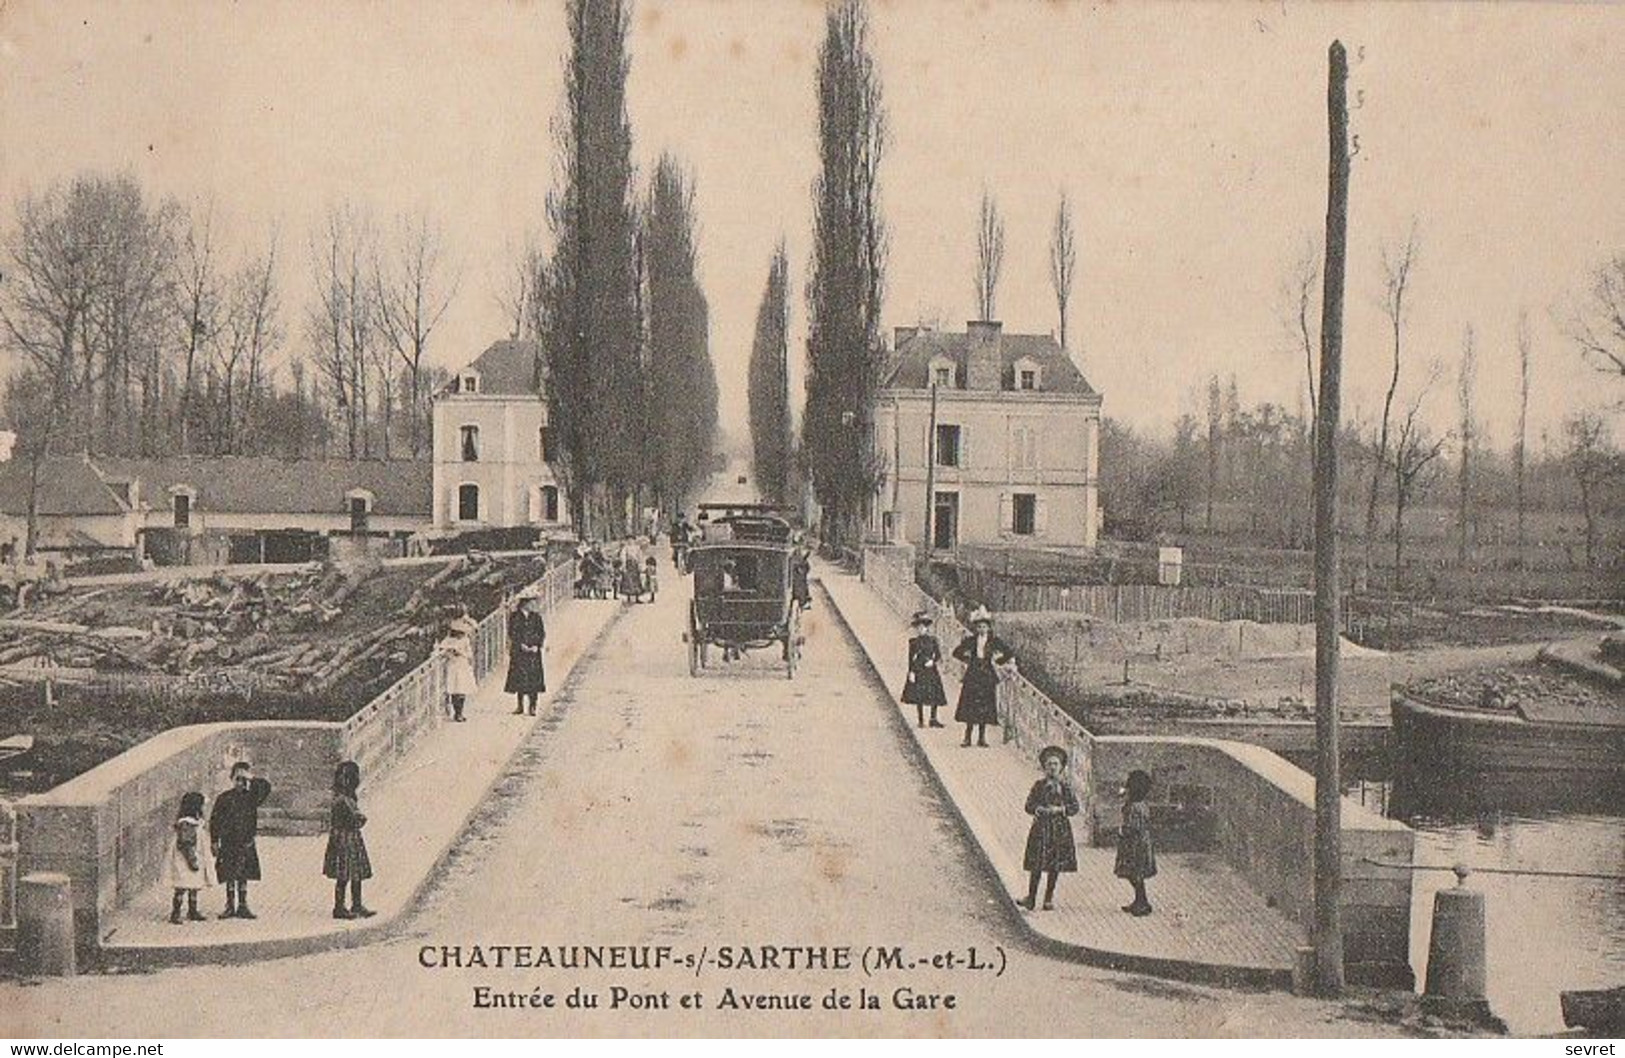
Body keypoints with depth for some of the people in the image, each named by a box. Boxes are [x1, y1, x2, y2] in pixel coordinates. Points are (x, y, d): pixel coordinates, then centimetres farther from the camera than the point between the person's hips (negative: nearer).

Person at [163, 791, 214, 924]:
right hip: (184, 860, -10)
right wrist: (192, 861, -22)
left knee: (194, 887, 14)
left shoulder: (196, 821, 11)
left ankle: (192, 912, 22)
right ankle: (174, 914, -1)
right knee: (182, 888, -6)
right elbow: (184, 844, -22)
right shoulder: (185, 823, -19)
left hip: (194, 858, 10)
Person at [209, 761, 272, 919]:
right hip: (228, 843, -1)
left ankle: (242, 906, 11)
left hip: (246, 844, 1)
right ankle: (230, 906, 7)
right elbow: (214, 821, 2)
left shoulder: (251, 797, 5)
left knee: (243, 876, 5)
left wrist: (252, 779, -11)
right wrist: (214, 842, -4)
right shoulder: (224, 798, 1)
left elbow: (266, 788, -11)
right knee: (229, 877, 0)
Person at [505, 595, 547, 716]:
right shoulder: (514, 617, 0)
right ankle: (520, 705, 10)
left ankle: (532, 707, 2)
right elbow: (512, 634, -4)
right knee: (519, 678, 1)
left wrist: (537, 646, -9)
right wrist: (521, 646, -13)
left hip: (534, 652, 1)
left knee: (534, 678, -3)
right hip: (518, 652, -1)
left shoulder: (537, 617, 7)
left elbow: (542, 633, 6)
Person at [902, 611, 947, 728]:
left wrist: (932, 661, -14)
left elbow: (938, 655, 4)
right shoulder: (913, 642, 3)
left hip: (931, 670, 2)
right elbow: (911, 658, -1)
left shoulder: (933, 640, 7)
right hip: (918, 671, -2)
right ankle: (921, 721, 3)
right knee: (918, 697, -3)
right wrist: (911, 672, -8)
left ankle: (933, 719, 2)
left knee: (935, 695, -4)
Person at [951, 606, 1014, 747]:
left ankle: (982, 737, 6)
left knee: (985, 707, -1)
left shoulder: (994, 641, 1)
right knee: (970, 707, -3)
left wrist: (998, 662, 3)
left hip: (988, 676, 0)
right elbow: (957, 652, 13)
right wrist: (968, 660, 8)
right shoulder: (970, 641, 3)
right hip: (972, 675, 0)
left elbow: (1009, 655, 3)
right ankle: (968, 737, 2)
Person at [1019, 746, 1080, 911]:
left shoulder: (1065, 786, 2)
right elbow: (1029, 805, 2)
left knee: (1055, 866, 5)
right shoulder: (1039, 785, 2)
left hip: (1060, 829, 1)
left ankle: (1049, 898, 16)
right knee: (1036, 865, -6)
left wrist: (1059, 809, -14)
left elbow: (1075, 807, 2)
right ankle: (1031, 897, 0)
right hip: (1041, 828, -1)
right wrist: (1040, 810, -17)